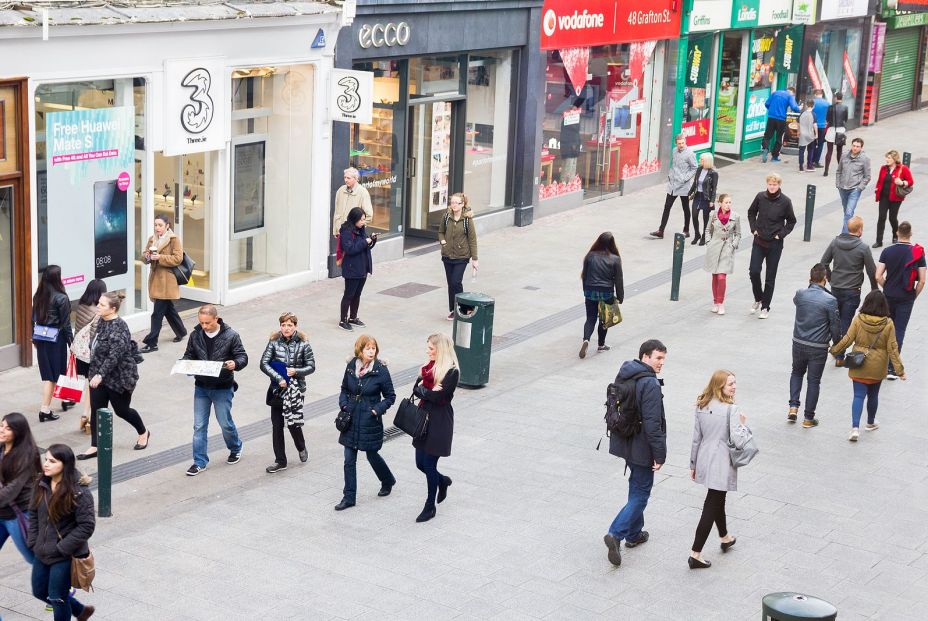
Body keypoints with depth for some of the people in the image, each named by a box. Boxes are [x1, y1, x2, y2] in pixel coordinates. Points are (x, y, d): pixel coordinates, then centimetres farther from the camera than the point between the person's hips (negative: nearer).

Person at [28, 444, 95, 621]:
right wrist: (33, 542, 2)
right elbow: (33, 514, 10)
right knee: (40, 592, 20)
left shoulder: (79, 492, -21)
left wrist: (62, 548, -19)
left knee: (57, 598, 4)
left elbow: (87, 525, -19)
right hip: (42, 553, 7)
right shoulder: (41, 485, -2)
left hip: (65, 556, -7)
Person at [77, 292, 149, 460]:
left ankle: (143, 432, 35)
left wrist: (100, 374, -32)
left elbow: (115, 355, -30)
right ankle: (95, 447, 10)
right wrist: (96, 373, 20)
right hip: (99, 375, 8)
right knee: (96, 410, 4)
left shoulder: (118, 327, -24)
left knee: (121, 410, 9)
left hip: (118, 377, -8)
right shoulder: (102, 321, 4)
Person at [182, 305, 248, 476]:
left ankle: (235, 449, 37)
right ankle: (200, 462, 14)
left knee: (225, 423, 8)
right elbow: (189, 355, 11)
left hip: (223, 388, -3)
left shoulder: (231, 336, -11)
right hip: (201, 387, 3)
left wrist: (235, 364, -29)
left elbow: (243, 356, -6)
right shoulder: (195, 335, -1)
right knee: (199, 426, 5)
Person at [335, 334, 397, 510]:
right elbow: (344, 389, 13)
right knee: (349, 460, 4)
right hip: (351, 420, 4)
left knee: (372, 455, 13)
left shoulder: (380, 370, -12)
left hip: (370, 421, -3)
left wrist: (377, 410, -16)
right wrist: (344, 404, -3)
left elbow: (390, 396, -4)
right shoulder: (351, 366, -1)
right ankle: (349, 497, 13)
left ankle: (388, 481, 41)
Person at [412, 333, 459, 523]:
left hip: (439, 423, -7)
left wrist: (421, 389, -8)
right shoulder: (430, 365, 9)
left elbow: (438, 397, -21)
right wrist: (429, 391, -14)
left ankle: (430, 506, 14)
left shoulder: (452, 372, -15)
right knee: (421, 463, 12)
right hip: (424, 418, 7)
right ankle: (442, 481, 41)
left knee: (428, 464, -1)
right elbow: (416, 389, 5)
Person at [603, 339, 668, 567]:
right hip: (642, 448, -9)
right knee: (641, 493, 0)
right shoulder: (650, 385, -22)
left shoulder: (624, 376, 5)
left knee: (637, 487, 23)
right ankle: (616, 534, -11)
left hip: (624, 443, 9)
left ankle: (634, 534, 32)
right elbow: (652, 424, -24)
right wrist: (660, 454, -18)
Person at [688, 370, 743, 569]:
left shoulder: (701, 407, 2)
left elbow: (696, 438, 6)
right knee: (711, 507, -1)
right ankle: (695, 554, 0)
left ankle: (724, 538, 47)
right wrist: (741, 423, -3)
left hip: (704, 461, 7)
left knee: (717, 500, 27)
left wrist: (693, 465, 14)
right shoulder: (731, 409, -17)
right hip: (721, 465, -7)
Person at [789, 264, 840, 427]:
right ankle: (808, 418, 15)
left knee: (797, 372, 26)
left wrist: (810, 286, 21)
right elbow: (835, 325, -10)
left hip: (798, 344, 3)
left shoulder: (800, 294, -7)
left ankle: (793, 406, 14)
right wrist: (837, 344, 6)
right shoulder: (830, 300, -17)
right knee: (814, 381, 9)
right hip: (818, 348, -3)